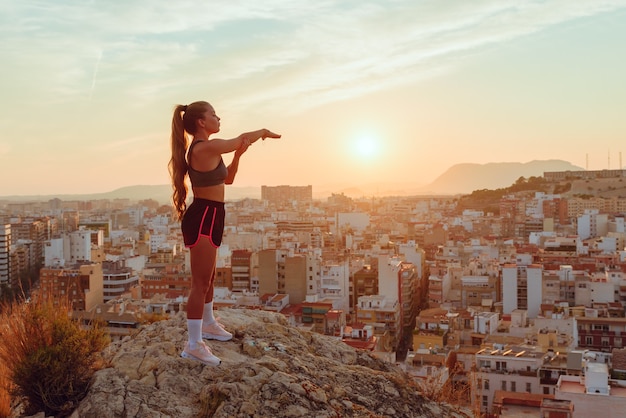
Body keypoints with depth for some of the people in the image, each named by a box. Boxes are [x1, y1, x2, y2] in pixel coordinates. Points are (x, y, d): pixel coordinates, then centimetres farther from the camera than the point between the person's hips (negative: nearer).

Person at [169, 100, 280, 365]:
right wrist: (264, 132, 14)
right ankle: (193, 344, 1)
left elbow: (227, 178, 20)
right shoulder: (206, 148, -18)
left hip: (206, 218, 11)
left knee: (208, 278, 23)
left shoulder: (201, 149, 15)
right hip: (204, 219, -11)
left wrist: (238, 154, 6)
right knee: (200, 282, -6)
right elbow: (242, 138, -5)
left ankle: (208, 325, 39)